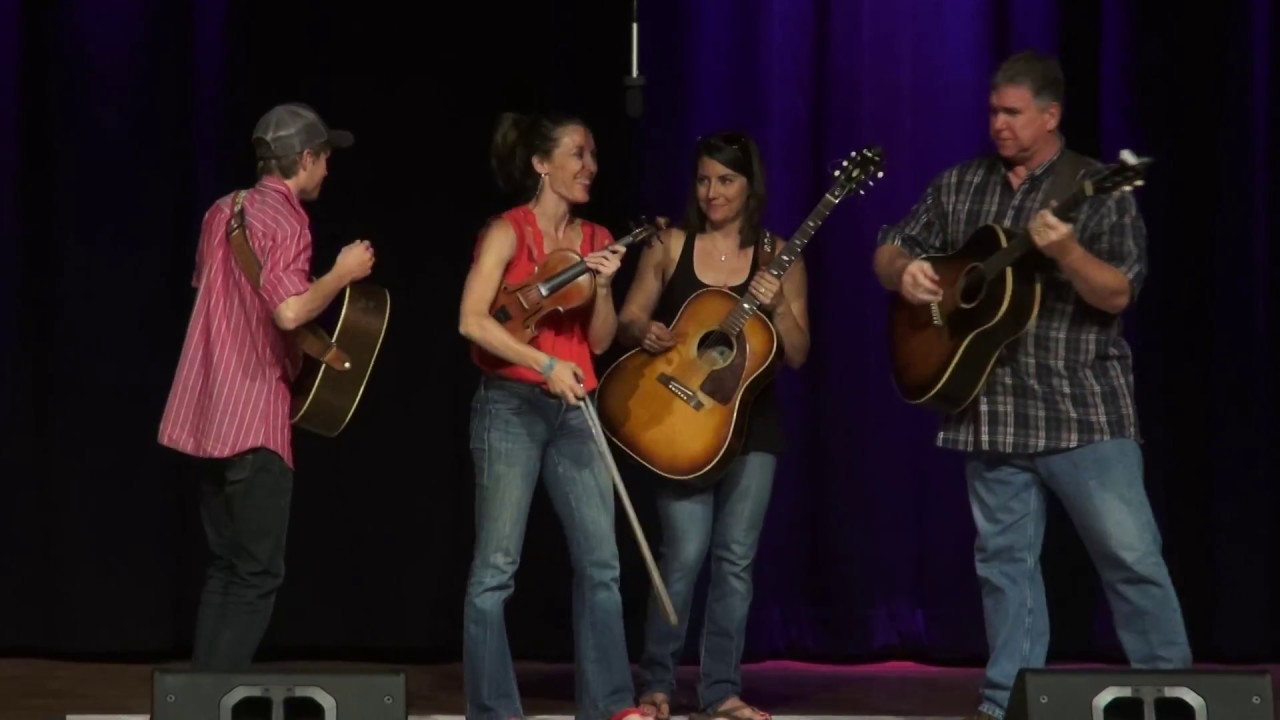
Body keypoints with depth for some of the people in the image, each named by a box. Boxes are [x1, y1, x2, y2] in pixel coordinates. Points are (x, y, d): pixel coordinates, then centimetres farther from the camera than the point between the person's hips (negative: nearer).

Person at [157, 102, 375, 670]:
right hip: (253, 415, -9)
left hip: (211, 412, 9)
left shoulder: (223, 211, 14)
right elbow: (290, 310, -26)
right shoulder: (285, 220, -12)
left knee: (227, 565, 15)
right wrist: (343, 274, -11)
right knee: (258, 574, -5)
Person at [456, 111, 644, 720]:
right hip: (511, 406, -6)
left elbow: (600, 341, 9)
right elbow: (472, 320, -17)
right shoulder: (508, 231, -6)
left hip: (574, 411, 6)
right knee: (496, 566, -5)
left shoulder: (595, 238, 11)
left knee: (601, 563, 5)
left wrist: (603, 286, -8)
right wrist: (545, 364, -22)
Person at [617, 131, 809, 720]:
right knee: (685, 554, -8)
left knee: (735, 557, 2)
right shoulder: (670, 246, 2)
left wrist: (776, 306, -16)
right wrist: (645, 333, -15)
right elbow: (626, 322, 6)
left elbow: (798, 354, 1)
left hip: (751, 421, 2)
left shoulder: (778, 255, 3)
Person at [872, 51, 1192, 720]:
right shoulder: (958, 186, 9)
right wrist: (904, 270, -8)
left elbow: (1118, 295, -11)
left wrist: (1066, 251, -29)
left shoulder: (1098, 188, -4)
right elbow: (887, 252, 15)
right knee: (1003, 559, 8)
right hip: (990, 409, 4)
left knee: (1131, 555, -8)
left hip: (1083, 407, -4)